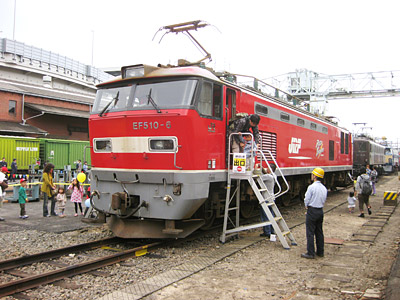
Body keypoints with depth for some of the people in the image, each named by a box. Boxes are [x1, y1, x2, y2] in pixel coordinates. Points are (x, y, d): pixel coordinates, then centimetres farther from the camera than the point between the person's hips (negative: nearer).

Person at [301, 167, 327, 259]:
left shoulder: (311, 187, -17)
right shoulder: (324, 188, 6)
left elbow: (306, 200, -12)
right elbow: (324, 200, 13)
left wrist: (307, 207, 7)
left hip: (312, 211, -7)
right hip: (321, 211, 7)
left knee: (310, 232, -1)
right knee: (319, 232, 15)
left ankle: (310, 253, 1)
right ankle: (320, 252, 22)